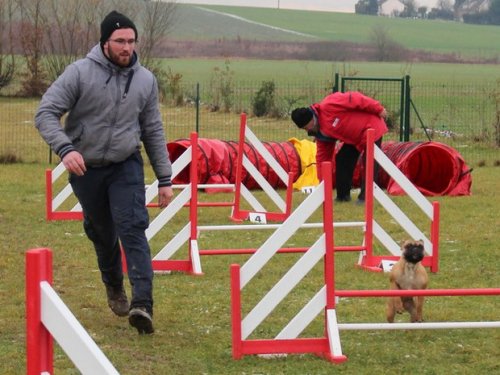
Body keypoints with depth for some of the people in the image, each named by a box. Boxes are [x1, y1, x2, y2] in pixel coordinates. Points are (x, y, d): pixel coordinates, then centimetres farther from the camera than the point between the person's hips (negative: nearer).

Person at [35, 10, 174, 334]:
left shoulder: (145, 80, -1)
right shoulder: (79, 73, -12)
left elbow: (153, 131, 6)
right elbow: (46, 113, -14)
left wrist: (165, 179, 6)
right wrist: (65, 148, -32)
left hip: (126, 166, 0)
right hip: (86, 168, 0)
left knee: (133, 229, -16)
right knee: (102, 233, 14)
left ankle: (142, 303, -25)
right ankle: (114, 287, 40)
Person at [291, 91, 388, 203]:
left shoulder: (327, 107, -26)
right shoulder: (321, 133, 2)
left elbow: (354, 99, -24)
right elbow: (322, 158, 9)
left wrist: (378, 109, -20)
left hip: (371, 127, -9)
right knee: (342, 160, 7)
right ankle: (342, 196, 14)